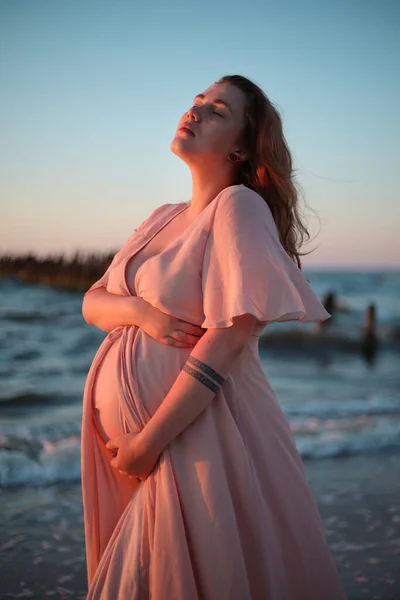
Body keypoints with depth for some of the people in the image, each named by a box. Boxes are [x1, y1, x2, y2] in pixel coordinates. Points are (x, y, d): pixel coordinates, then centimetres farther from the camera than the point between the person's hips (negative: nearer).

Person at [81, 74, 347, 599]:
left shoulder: (240, 205, -11)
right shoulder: (163, 217, 12)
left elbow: (227, 340, -19)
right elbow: (92, 303, 10)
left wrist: (148, 442, -19)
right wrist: (142, 311, -13)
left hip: (195, 433, -7)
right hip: (119, 422, 7)